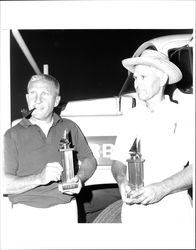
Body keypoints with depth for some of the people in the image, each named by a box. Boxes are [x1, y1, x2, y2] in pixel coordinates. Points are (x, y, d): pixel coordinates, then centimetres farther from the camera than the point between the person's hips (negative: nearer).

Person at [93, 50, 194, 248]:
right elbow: (118, 161, 10)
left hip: (172, 212, -3)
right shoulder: (131, 118, 9)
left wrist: (162, 188, -21)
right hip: (133, 209, 3)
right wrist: (122, 181, -10)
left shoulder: (183, 117, -4)